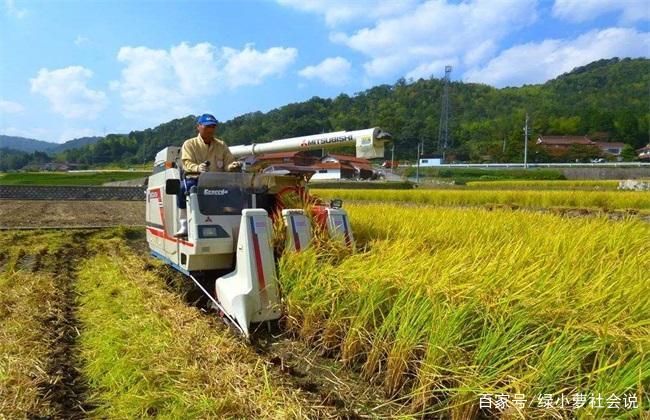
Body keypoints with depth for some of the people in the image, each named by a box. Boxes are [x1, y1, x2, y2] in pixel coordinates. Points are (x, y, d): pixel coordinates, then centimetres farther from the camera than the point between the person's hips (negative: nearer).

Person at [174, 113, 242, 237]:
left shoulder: (221, 145, 18)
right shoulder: (189, 144, 9)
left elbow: (229, 163, 10)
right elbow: (187, 163, -7)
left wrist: (234, 165, -16)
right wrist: (198, 168, -30)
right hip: (195, 180, -1)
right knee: (184, 186, -35)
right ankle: (184, 226, -26)